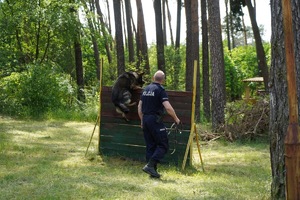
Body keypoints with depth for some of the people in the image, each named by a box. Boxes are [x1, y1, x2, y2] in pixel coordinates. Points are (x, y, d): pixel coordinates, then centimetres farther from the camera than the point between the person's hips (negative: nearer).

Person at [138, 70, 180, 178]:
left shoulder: (146, 89, 13)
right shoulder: (160, 90, -10)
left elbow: (139, 107, 16)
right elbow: (168, 107, -19)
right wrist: (176, 118, -5)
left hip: (145, 119, 8)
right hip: (155, 120, -8)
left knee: (150, 146, 11)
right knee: (163, 145, -3)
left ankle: (153, 170, 11)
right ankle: (150, 165, -16)